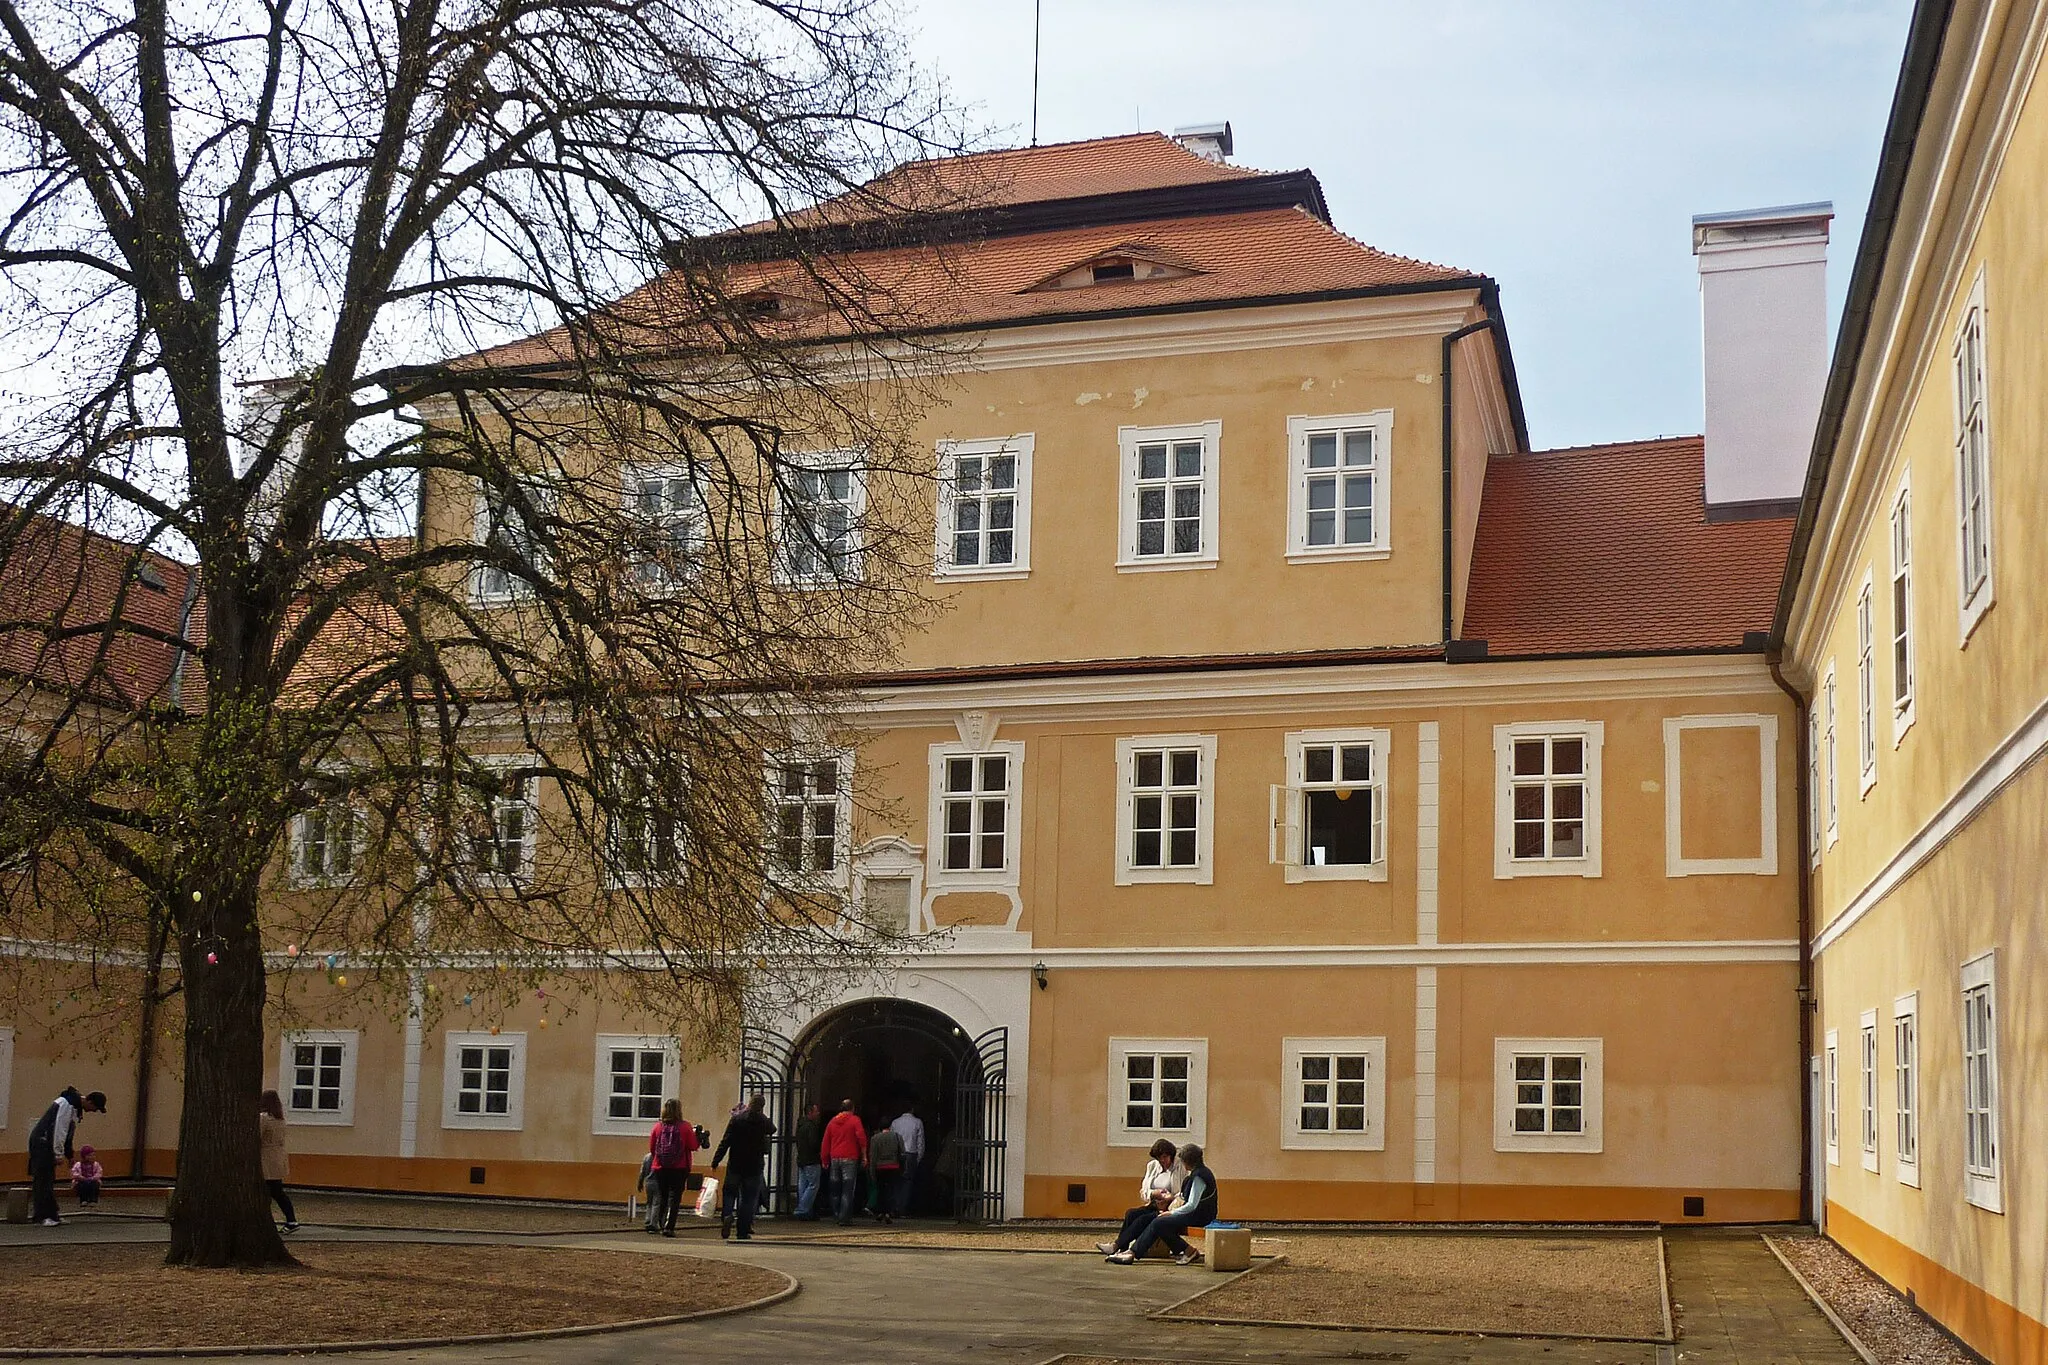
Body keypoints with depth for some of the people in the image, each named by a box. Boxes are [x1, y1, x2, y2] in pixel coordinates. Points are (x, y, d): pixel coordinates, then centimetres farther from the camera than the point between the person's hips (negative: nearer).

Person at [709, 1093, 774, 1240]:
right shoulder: (764, 1121, -3)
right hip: (754, 1166, 0)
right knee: (749, 1198, 6)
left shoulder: (736, 1119, -6)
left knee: (730, 1193, 13)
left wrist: (716, 1160, -3)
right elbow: (772, 1130, 22)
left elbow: (725, 1141, -8)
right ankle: (743, 1232, 3)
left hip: (735, 1164, 0)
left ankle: (726, 1215, -15)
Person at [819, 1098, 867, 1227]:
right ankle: (845, 1218, -11)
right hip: (850, 1158, -4)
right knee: (848, 1190, -5)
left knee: (835, 1190, 14)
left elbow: (825, 1142, 11)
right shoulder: (854, 1120, -2)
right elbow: (861, 1137, -13)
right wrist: (864, 1154, -4)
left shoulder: (832, 1122, 12)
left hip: (835, 1158, 5)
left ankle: (837, 1215, 17)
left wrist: (825, 1160, 17)